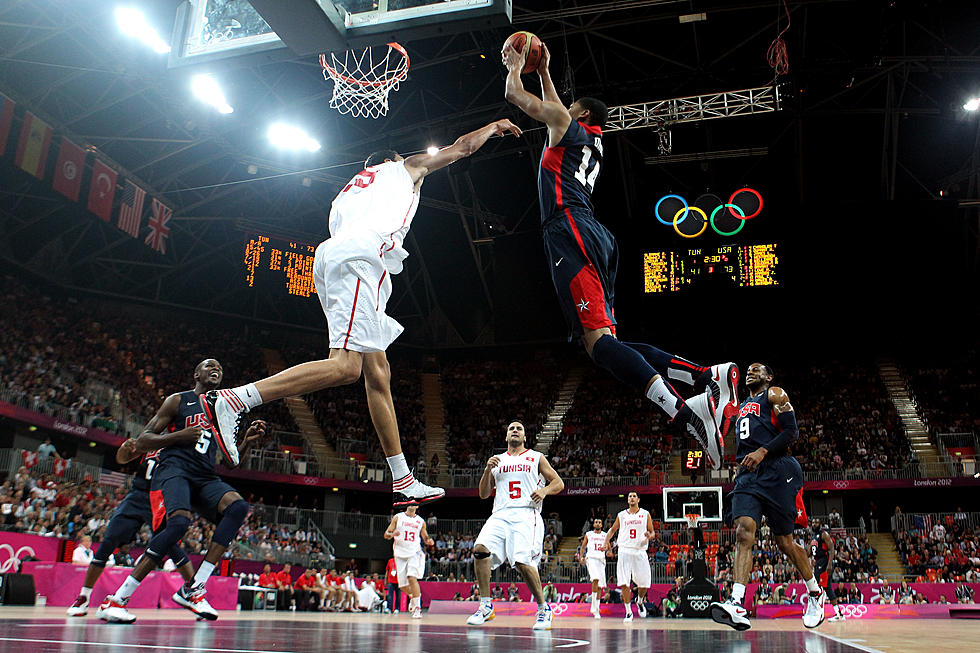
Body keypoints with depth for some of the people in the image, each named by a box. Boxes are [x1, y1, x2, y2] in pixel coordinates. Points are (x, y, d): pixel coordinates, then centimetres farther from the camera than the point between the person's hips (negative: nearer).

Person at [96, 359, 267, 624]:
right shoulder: (178, 400, 9)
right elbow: (145, 437, 3)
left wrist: (247, 441, 6)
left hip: (205, 477, 5)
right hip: (174, 470, -5)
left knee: (238, 507, -25)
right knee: (179, 522, -33)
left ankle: (193, 589, -24)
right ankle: (115, 600, -22)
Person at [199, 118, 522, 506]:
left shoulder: (348, 191, 40)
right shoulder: (405, 167, 26)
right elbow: (462, 146, 36)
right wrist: (495, 126, 53)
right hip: (360, 257, -8)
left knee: (378, 373, 6)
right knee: (345, 365, -21)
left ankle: (403, 483, 6)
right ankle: (234, 400, -31)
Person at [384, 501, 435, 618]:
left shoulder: (421, 521, 9)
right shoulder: (398, 518, 6)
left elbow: (425, 537, 21)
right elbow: (386, 535, 5)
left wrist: (429, 541, -3)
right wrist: (392, 534, -18)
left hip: (414, 553, -1)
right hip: (400, 554, 1)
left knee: (412, 578, -22)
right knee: (402, 585, 3)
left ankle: (417, 608, -15)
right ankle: (412, 596, 37)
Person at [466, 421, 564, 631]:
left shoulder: (536, 458, 15)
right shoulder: (497, 460, 22)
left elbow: (559, 483, 12)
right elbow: (484, 494, 19)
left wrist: (544, 490, -9)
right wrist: (487, 469, 2)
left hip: (526, 515, -3)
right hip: (500, 515, 3)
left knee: (523, 562, -20)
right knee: (480, 549, -21)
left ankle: (544, 609, 1)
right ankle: (485, 605, -8)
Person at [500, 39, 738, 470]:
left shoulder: (568, 125, 11)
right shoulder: (591, 142, 32)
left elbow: (514, 95, 15)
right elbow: (554, 108, 51)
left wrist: (516, 66, 35)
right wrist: (543, 69, 56)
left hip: (571, 232, -8)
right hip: (594, 238, 9)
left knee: (598, 340, -23)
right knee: (604, 343, 2)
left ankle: (683, 411, -40)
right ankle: (709, 376, -10)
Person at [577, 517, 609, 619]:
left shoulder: (605, 535, 16)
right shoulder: (588, 534, 12)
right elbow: (582, 547, 15)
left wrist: (607, 552, -5)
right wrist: (581, 557, -2)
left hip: (601, 560, 4)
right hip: (591, 558, -4)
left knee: (600, 585, 4)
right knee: (596, 579, -26)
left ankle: (595, 608, 17)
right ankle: (595, 608, -22)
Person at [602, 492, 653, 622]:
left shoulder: (645, 514, 8)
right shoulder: (621, 515, 10)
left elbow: (652, 532, 10)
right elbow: (612, 529, 21)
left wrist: (649, 536, -13)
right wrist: (606, 542, 6)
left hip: (640, 551, 0)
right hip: (624, 551, 0)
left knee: (644, 583, 1)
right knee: (624, 583, -9)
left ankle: (641, 602, 33)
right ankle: (629, 612, 4)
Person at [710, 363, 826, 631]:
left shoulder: (774, 395, 6)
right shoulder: (742, 407, 28)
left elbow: (791, 430, -7)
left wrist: (762, 452, -18)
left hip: (775, 471, -5)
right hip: (748, 475, 5)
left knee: (783, 540, 2)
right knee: (743, 531, -17)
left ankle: (816, 593, 28)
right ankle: (737, 605, -29)